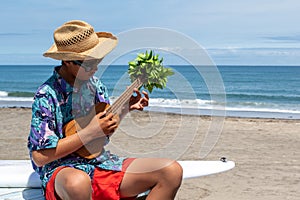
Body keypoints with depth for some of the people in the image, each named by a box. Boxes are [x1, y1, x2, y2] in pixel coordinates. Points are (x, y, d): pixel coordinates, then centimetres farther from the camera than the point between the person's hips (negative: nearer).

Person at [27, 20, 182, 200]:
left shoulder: (94, 83, 7)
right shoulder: (47, 95, -13)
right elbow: (39, 156, -17)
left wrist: (125, 109, -1)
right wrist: (89, 133, -18)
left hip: (102, 163, 6)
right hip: (64, 169, -6)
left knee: (172, 171, -12)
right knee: (77, 182, -46)